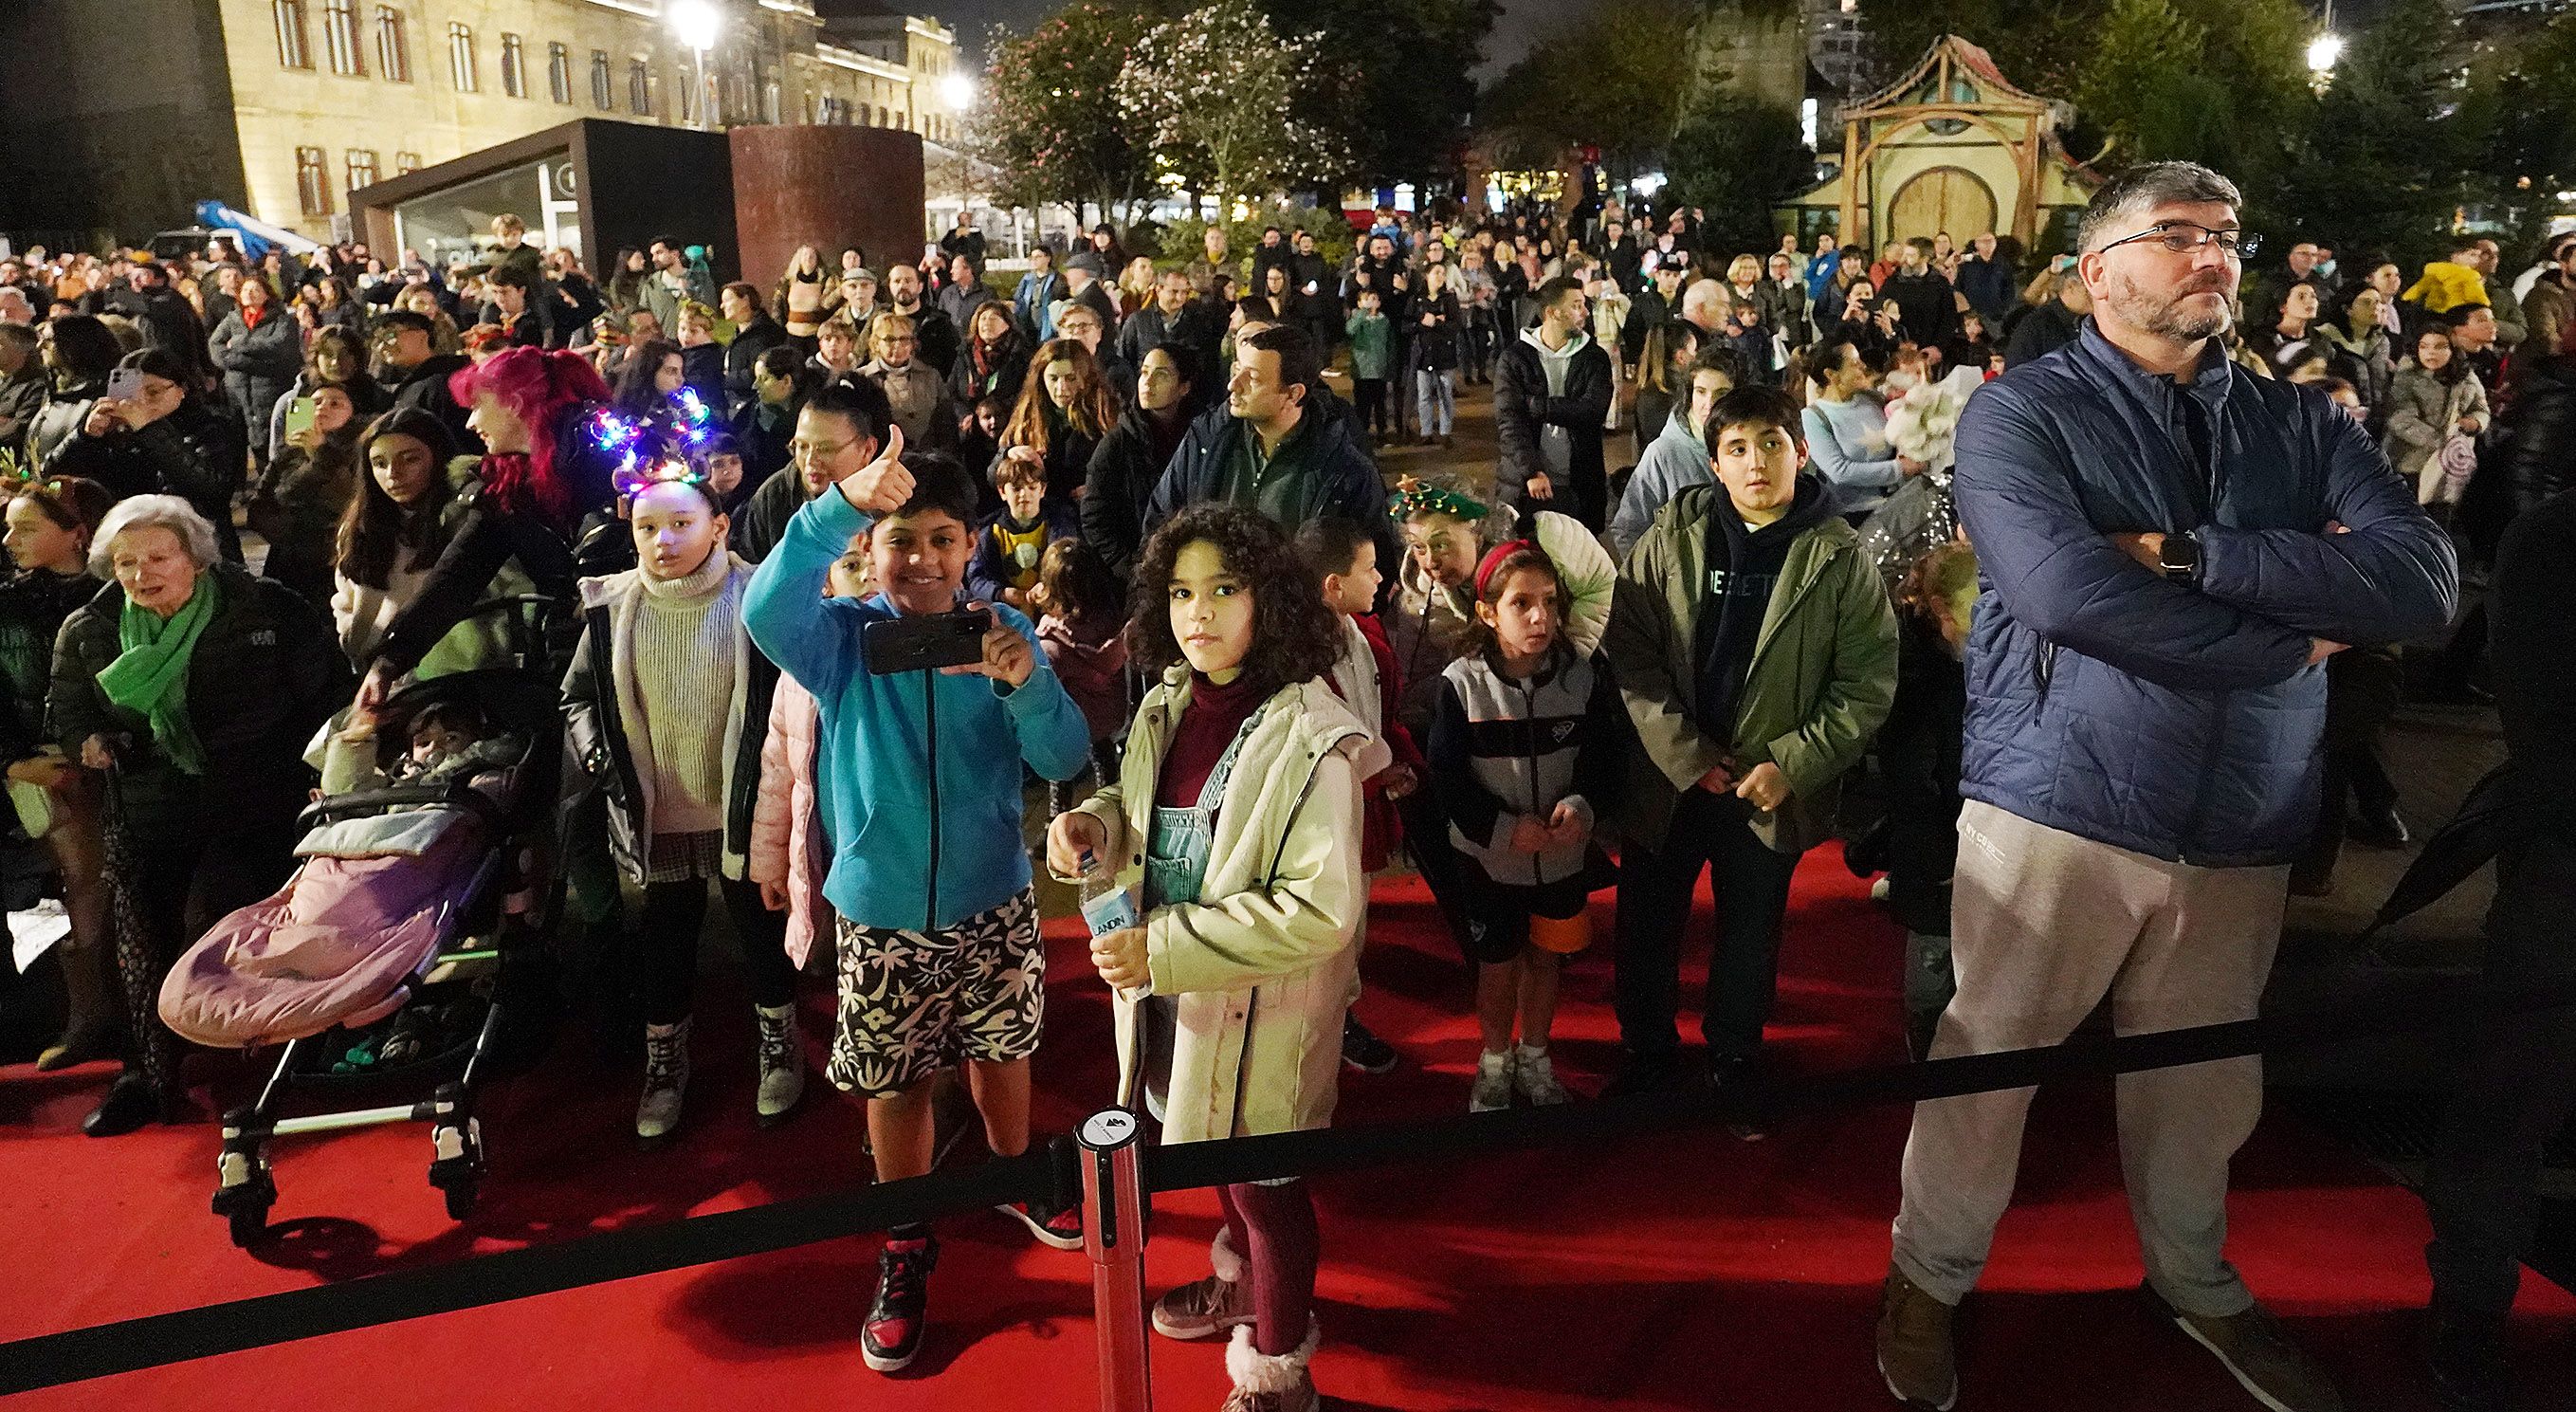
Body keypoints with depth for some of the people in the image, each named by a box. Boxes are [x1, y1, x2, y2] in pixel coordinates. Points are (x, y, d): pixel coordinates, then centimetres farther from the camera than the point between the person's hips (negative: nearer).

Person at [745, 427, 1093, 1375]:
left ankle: (1013, 1176, 50)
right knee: (897, 1084, 12)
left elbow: (1066, 761, -12)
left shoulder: (1003, 631, -7)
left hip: (994, 902, 2)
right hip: (882, 912, -1)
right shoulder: (842, 638, -11)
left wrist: (1024, 683, -32)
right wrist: (840, 504, -48)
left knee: (1002, 1052, 21)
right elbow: (764, 610, -35)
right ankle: (907, 1247, 34)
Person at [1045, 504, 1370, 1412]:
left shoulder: (1309, 739, -24)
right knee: (1219, 1152, 27)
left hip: (1259, 1003, -7)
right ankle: (1241, 1281, 54)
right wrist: (1095, 826, -9)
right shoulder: (1166, 708, -1)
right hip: (1173, 990, 7)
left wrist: (1167, 949, -28)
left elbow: (1321, 907, -27)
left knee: (1265, 1178, 11)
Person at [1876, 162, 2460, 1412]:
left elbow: (2422, 581, -7)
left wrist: (2193, 553, -18)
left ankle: (2196, 1284, 45)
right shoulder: (2022, 410, -5)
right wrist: (2295, 644, -12)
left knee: (2205, 1079, 20)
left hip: (2243, 826, 4)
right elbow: (2063, 590, -22)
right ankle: (1929, 1280, 32)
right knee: (1989, 1061, 9)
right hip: (2057, 807, -4)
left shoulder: (2301, 425, 8)